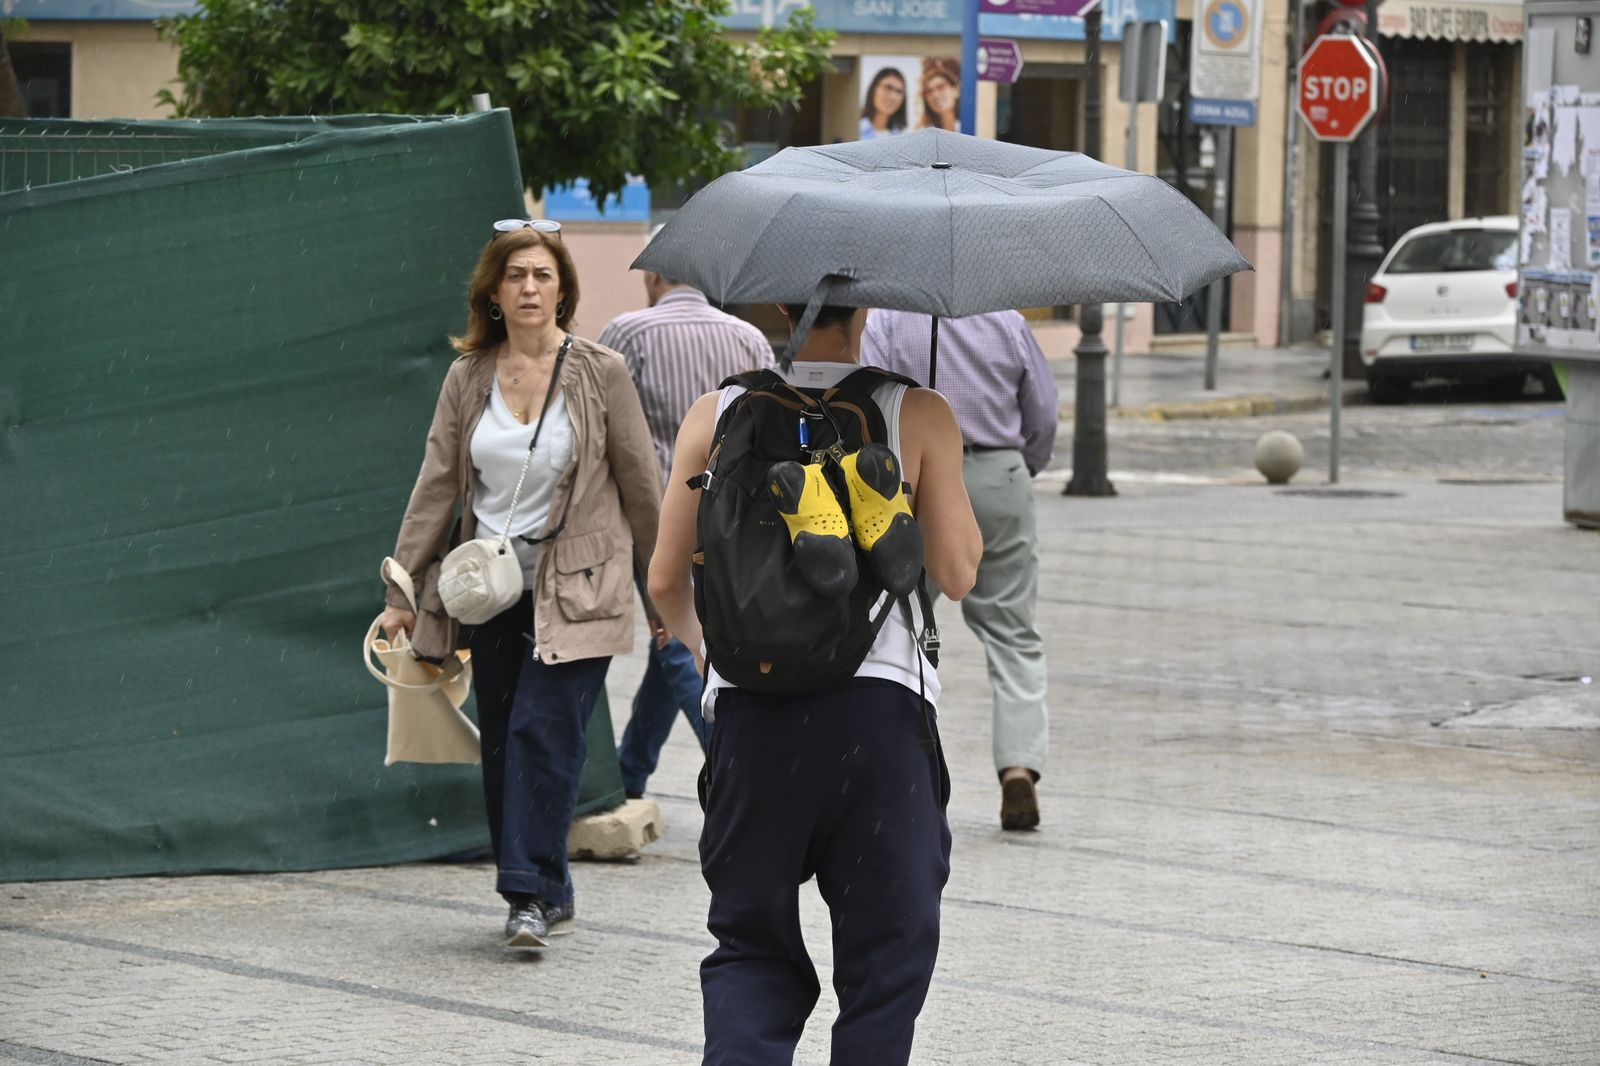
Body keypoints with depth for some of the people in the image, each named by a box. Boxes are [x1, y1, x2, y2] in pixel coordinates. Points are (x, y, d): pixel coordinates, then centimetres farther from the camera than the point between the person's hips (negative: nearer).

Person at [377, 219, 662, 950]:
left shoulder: (601, 375, -3)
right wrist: (403, 590, 4)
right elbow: (436, 484, 7)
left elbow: (641, 484, 3)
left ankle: (534, 893, -11)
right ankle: (542, 895, 15)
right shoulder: (467, 379, 5)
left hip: (574, 589, -4)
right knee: (501, 743, 6)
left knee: (542, 731, -14)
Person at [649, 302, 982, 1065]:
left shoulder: (716, 416, 4)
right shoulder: (918, 416, -3)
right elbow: (957, 573, 1)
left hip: (750, 707, 2)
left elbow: (666, 582, 7)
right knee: (886, 948, 10)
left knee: (751, 945, 12)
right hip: (878, 703, -2)